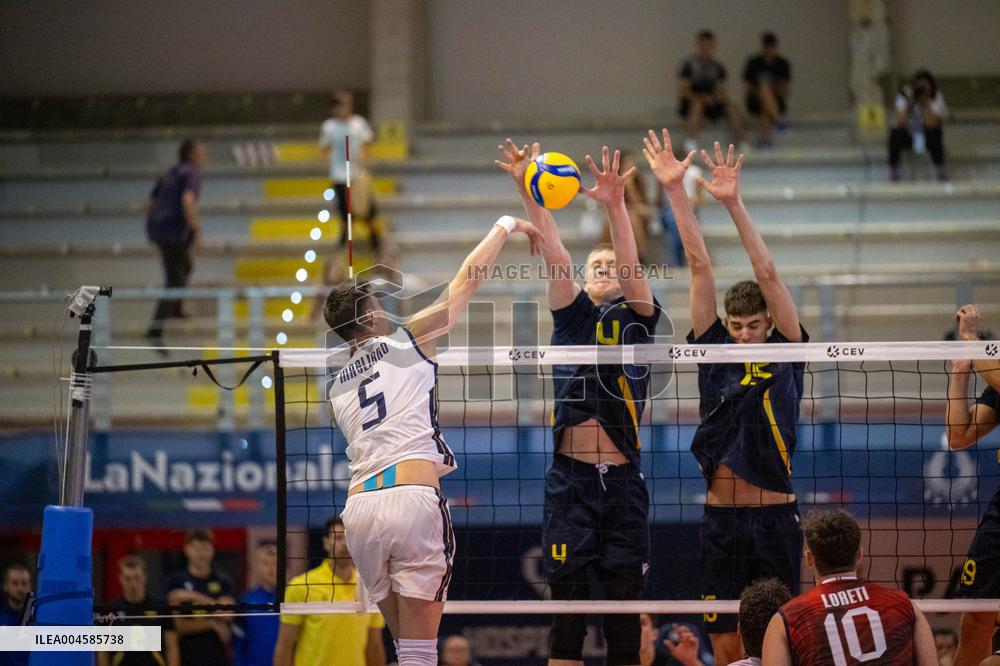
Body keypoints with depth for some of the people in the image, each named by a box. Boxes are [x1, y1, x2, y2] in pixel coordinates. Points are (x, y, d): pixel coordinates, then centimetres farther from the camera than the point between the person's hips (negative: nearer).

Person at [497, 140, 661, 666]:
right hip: (569, 479, 1)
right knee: (566, 601, -1)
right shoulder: (572, 316, 12)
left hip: (621, 481, -1)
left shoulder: (639, 317, 9)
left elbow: (633, 269, -8)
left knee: (624, 603, 0)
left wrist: (615, 207, -24)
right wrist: (529, 193, -14)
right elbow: (555, 255, 0)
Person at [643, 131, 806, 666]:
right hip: (720, 518, 2)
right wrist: (676, 192, 0)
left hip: (775, 519, -2)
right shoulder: (715, 352, 7)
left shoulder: (786, 353, 2)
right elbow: (698, 265, 2)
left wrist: (734, 204, -15)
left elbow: (767, 273, -8)